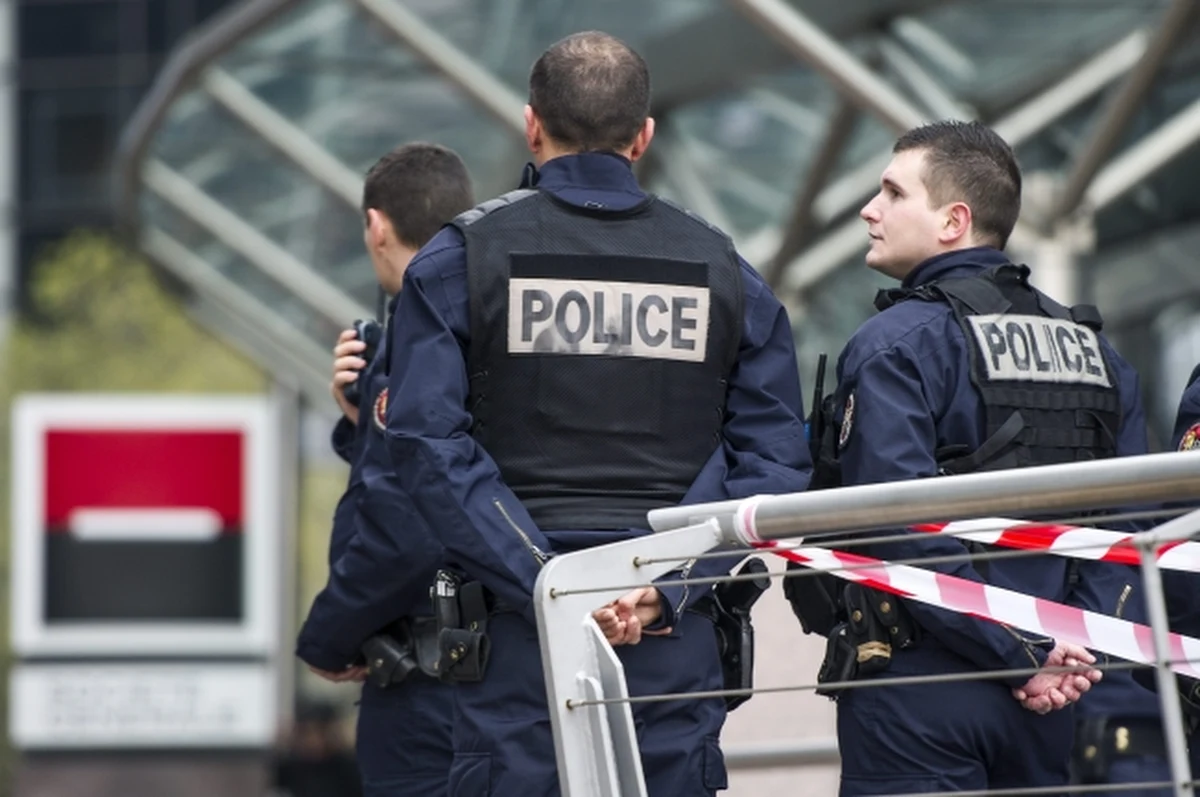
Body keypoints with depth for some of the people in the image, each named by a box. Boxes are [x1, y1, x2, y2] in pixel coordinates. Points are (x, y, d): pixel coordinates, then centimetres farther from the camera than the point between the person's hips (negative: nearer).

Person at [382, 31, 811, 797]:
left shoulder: (459, 260, 2)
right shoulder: (723, 269, 10)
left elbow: (431, 445, -10)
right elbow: (773, 458, 1)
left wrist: (546, 586, -13)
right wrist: (667, 587, -8)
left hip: (518, 641, -2)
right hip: (678, 645, 2)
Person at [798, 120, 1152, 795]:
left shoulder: (896, 344, -7)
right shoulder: (1093, 348, 13)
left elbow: (901, 530, -17)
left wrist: (1020, 657, -13)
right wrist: (1080, 649, 0)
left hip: (921, 683, -6)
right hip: (1048, 703, 6)